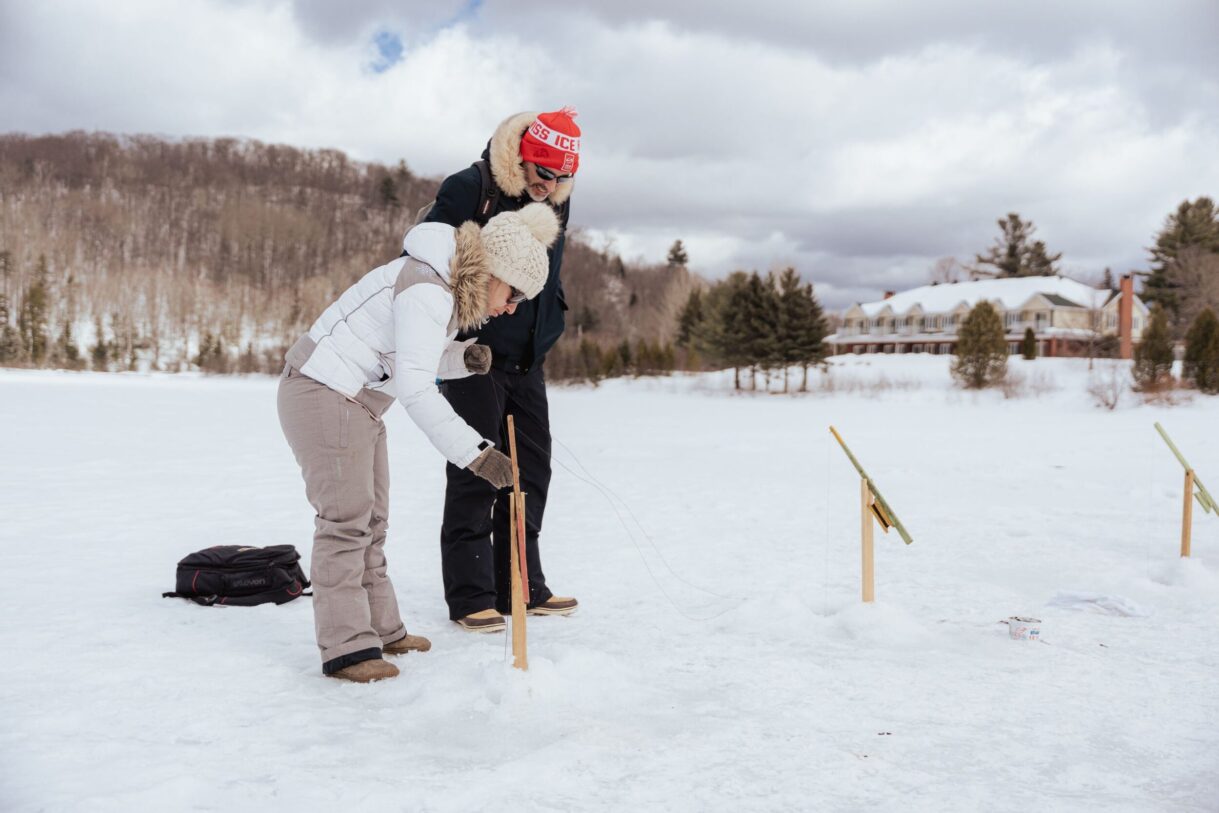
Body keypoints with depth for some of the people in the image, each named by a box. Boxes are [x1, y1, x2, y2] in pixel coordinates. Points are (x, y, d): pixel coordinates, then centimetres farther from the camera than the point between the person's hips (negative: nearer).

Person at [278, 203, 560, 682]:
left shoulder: (448, 289, 8)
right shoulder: (425, 291, -24)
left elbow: (421, 358, 11)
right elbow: (414, 387, -33)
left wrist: (464, 358, -9)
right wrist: (474, 452, -37)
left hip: (356, 404, 11)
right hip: (323, 392, -11)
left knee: (370, 519, 14)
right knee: (346, 518, -10)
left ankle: (380, 629, 24)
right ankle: (346, 647, -4)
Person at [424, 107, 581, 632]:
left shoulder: (557, 204, 7)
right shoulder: (467, 190, -14)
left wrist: (545, 340, 14)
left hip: (527, 361, 7)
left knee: (530, 470, 9)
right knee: (476, 473, -5)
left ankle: (520, 587, 20)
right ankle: (469, 597, 4)